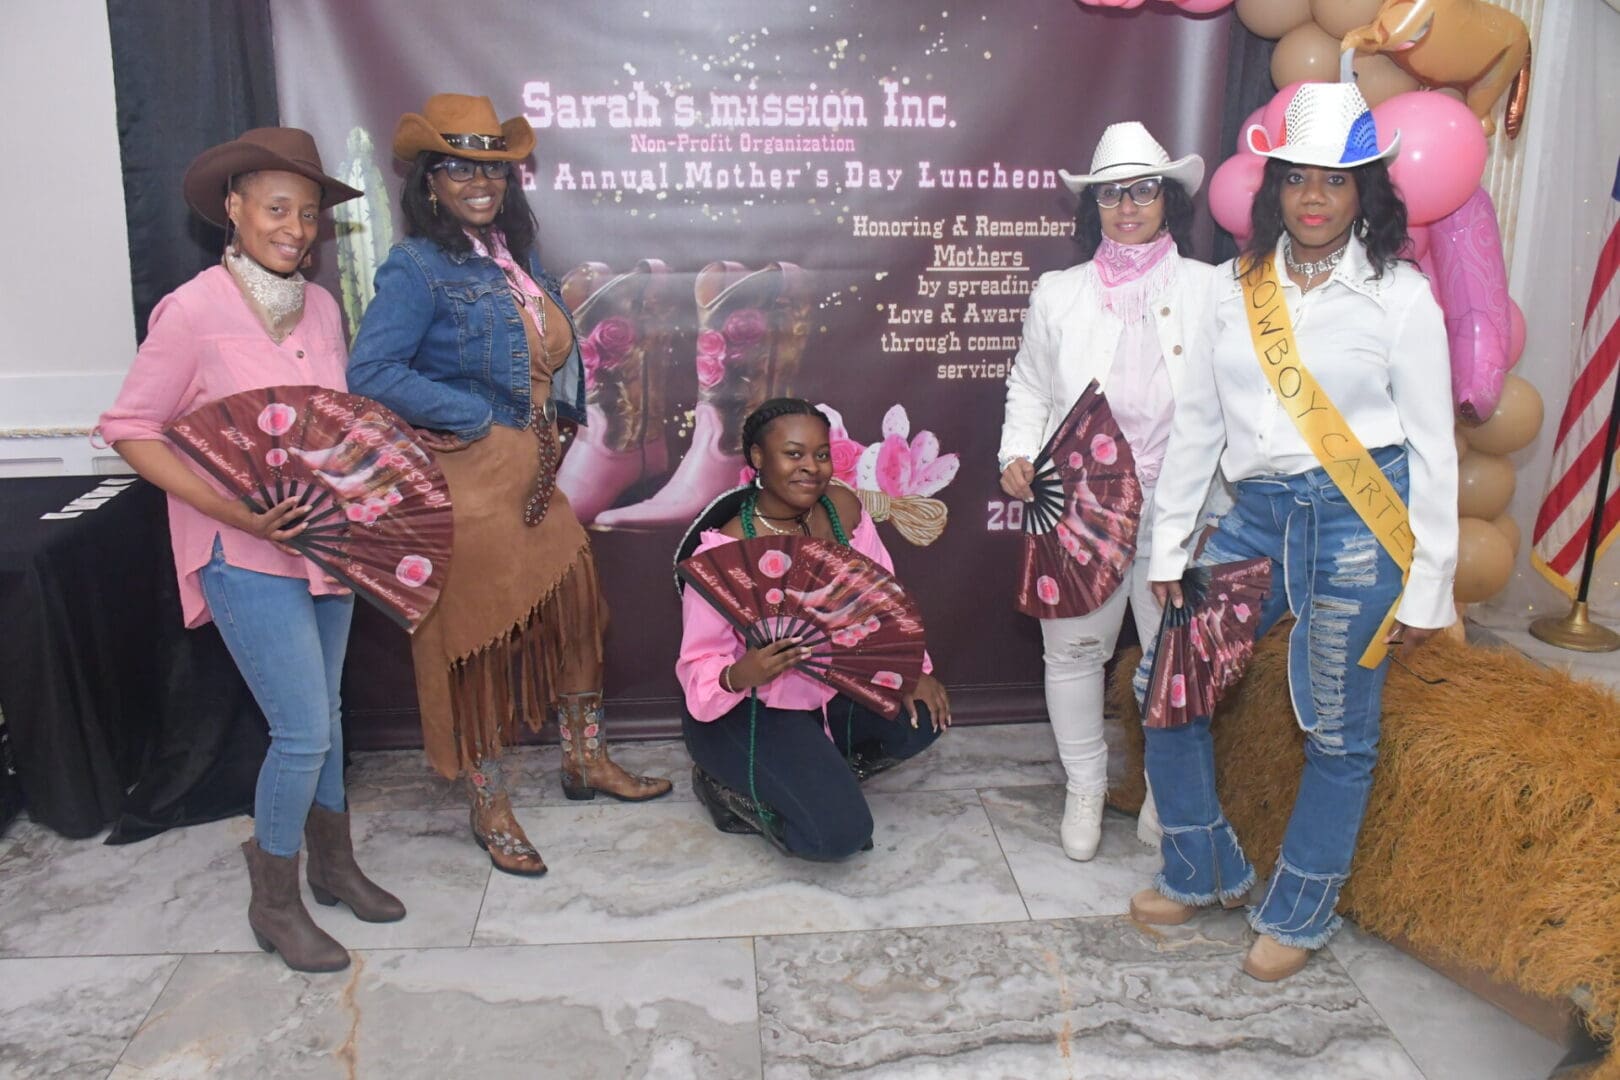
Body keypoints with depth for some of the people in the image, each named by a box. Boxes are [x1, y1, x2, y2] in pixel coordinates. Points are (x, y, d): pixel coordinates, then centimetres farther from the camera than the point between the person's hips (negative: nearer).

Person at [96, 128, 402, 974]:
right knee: (302, 730, -6)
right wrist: (232, 509, -20)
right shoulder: (193, 312, -14)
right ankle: (273, 905, 16)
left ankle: (332, 863, 36)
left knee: (324, 714, 17)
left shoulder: (322, 307, 3)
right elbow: (130, 429, -10)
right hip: (244, 553, -6)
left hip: (323, 540, 6)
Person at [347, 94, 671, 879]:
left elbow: (550, 357, 21)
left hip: (533, 479, 8)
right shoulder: (417, 267, -11)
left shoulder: (514, 258, 12)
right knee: (478, 636, 3)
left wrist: (562, 417, 3)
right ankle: (489, 809, 19)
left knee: (573, 605, 13)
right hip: (468, 482, -7)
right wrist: (480, 419, -18)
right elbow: (371, 373, -21)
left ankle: (586, 759, 33)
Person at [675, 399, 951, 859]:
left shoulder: (843, 507, -8)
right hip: (749, 713, -7)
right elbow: (698, 663, -20)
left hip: (832, 690, 7)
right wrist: (738, 676, -42)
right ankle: (731, 788, 7)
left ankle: (821, 776, 10)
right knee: (840, 832, -20)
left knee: (923, 717, -9)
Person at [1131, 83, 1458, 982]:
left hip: (1356, 520, -4)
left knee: (1336, 731, 5)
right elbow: (1197, 420, 9)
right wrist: (1167, 544, 8)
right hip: (1257, 513, 4)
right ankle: (1202, 872, 26)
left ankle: (1298, 914, 27)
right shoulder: (1236, 285, 7)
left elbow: (1432, 446, -2)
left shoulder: (1400, 294, -3)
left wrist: (1427, 587, -4)